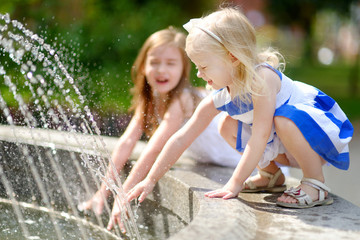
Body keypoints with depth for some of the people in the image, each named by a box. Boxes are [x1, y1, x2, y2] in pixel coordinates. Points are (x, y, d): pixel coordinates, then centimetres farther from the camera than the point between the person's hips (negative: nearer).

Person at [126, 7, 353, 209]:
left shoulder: (262, 77, -32)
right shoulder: (218, 99, -9)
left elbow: (259, 137, -35)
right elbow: (181, 139, -6)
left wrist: (235, 183, -34)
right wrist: (150, 180, -7)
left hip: (322, 130, -7)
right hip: (285, 144, 7)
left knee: (285, 120, -38)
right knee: (228, 126, -1)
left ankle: (316, 185, -19)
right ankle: (271, 174, 14)